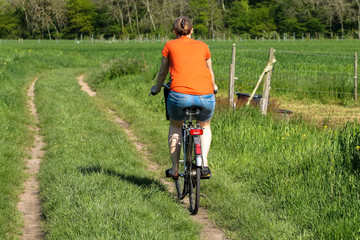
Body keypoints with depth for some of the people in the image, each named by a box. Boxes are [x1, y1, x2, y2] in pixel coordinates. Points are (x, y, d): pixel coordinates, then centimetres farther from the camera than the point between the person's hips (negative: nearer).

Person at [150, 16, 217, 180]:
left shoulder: (170, 46, 15)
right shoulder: (202, 46, 21)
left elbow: (163, 72, 25)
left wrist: (157, 88, 45)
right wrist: (213, 87, 55)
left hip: (180, 96, -1)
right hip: (206, 96, 1)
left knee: (175, 126, 30)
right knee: (205, 126, 32)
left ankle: (175, 169, 24)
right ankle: (204, 165, 14)